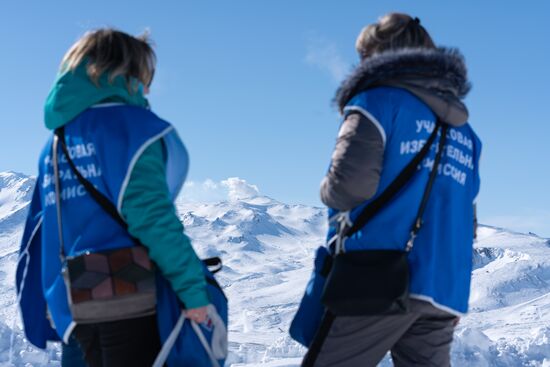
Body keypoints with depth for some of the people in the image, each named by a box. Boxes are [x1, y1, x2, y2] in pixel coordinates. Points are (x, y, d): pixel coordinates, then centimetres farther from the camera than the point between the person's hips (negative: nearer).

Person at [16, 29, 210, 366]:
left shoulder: (56, 142, 19)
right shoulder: (128, 121, -5)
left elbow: (40, 234, 20)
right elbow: (150, 212, -16)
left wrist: (48, 315, 24)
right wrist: (192, 286, -15)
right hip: (129, 296, -8)